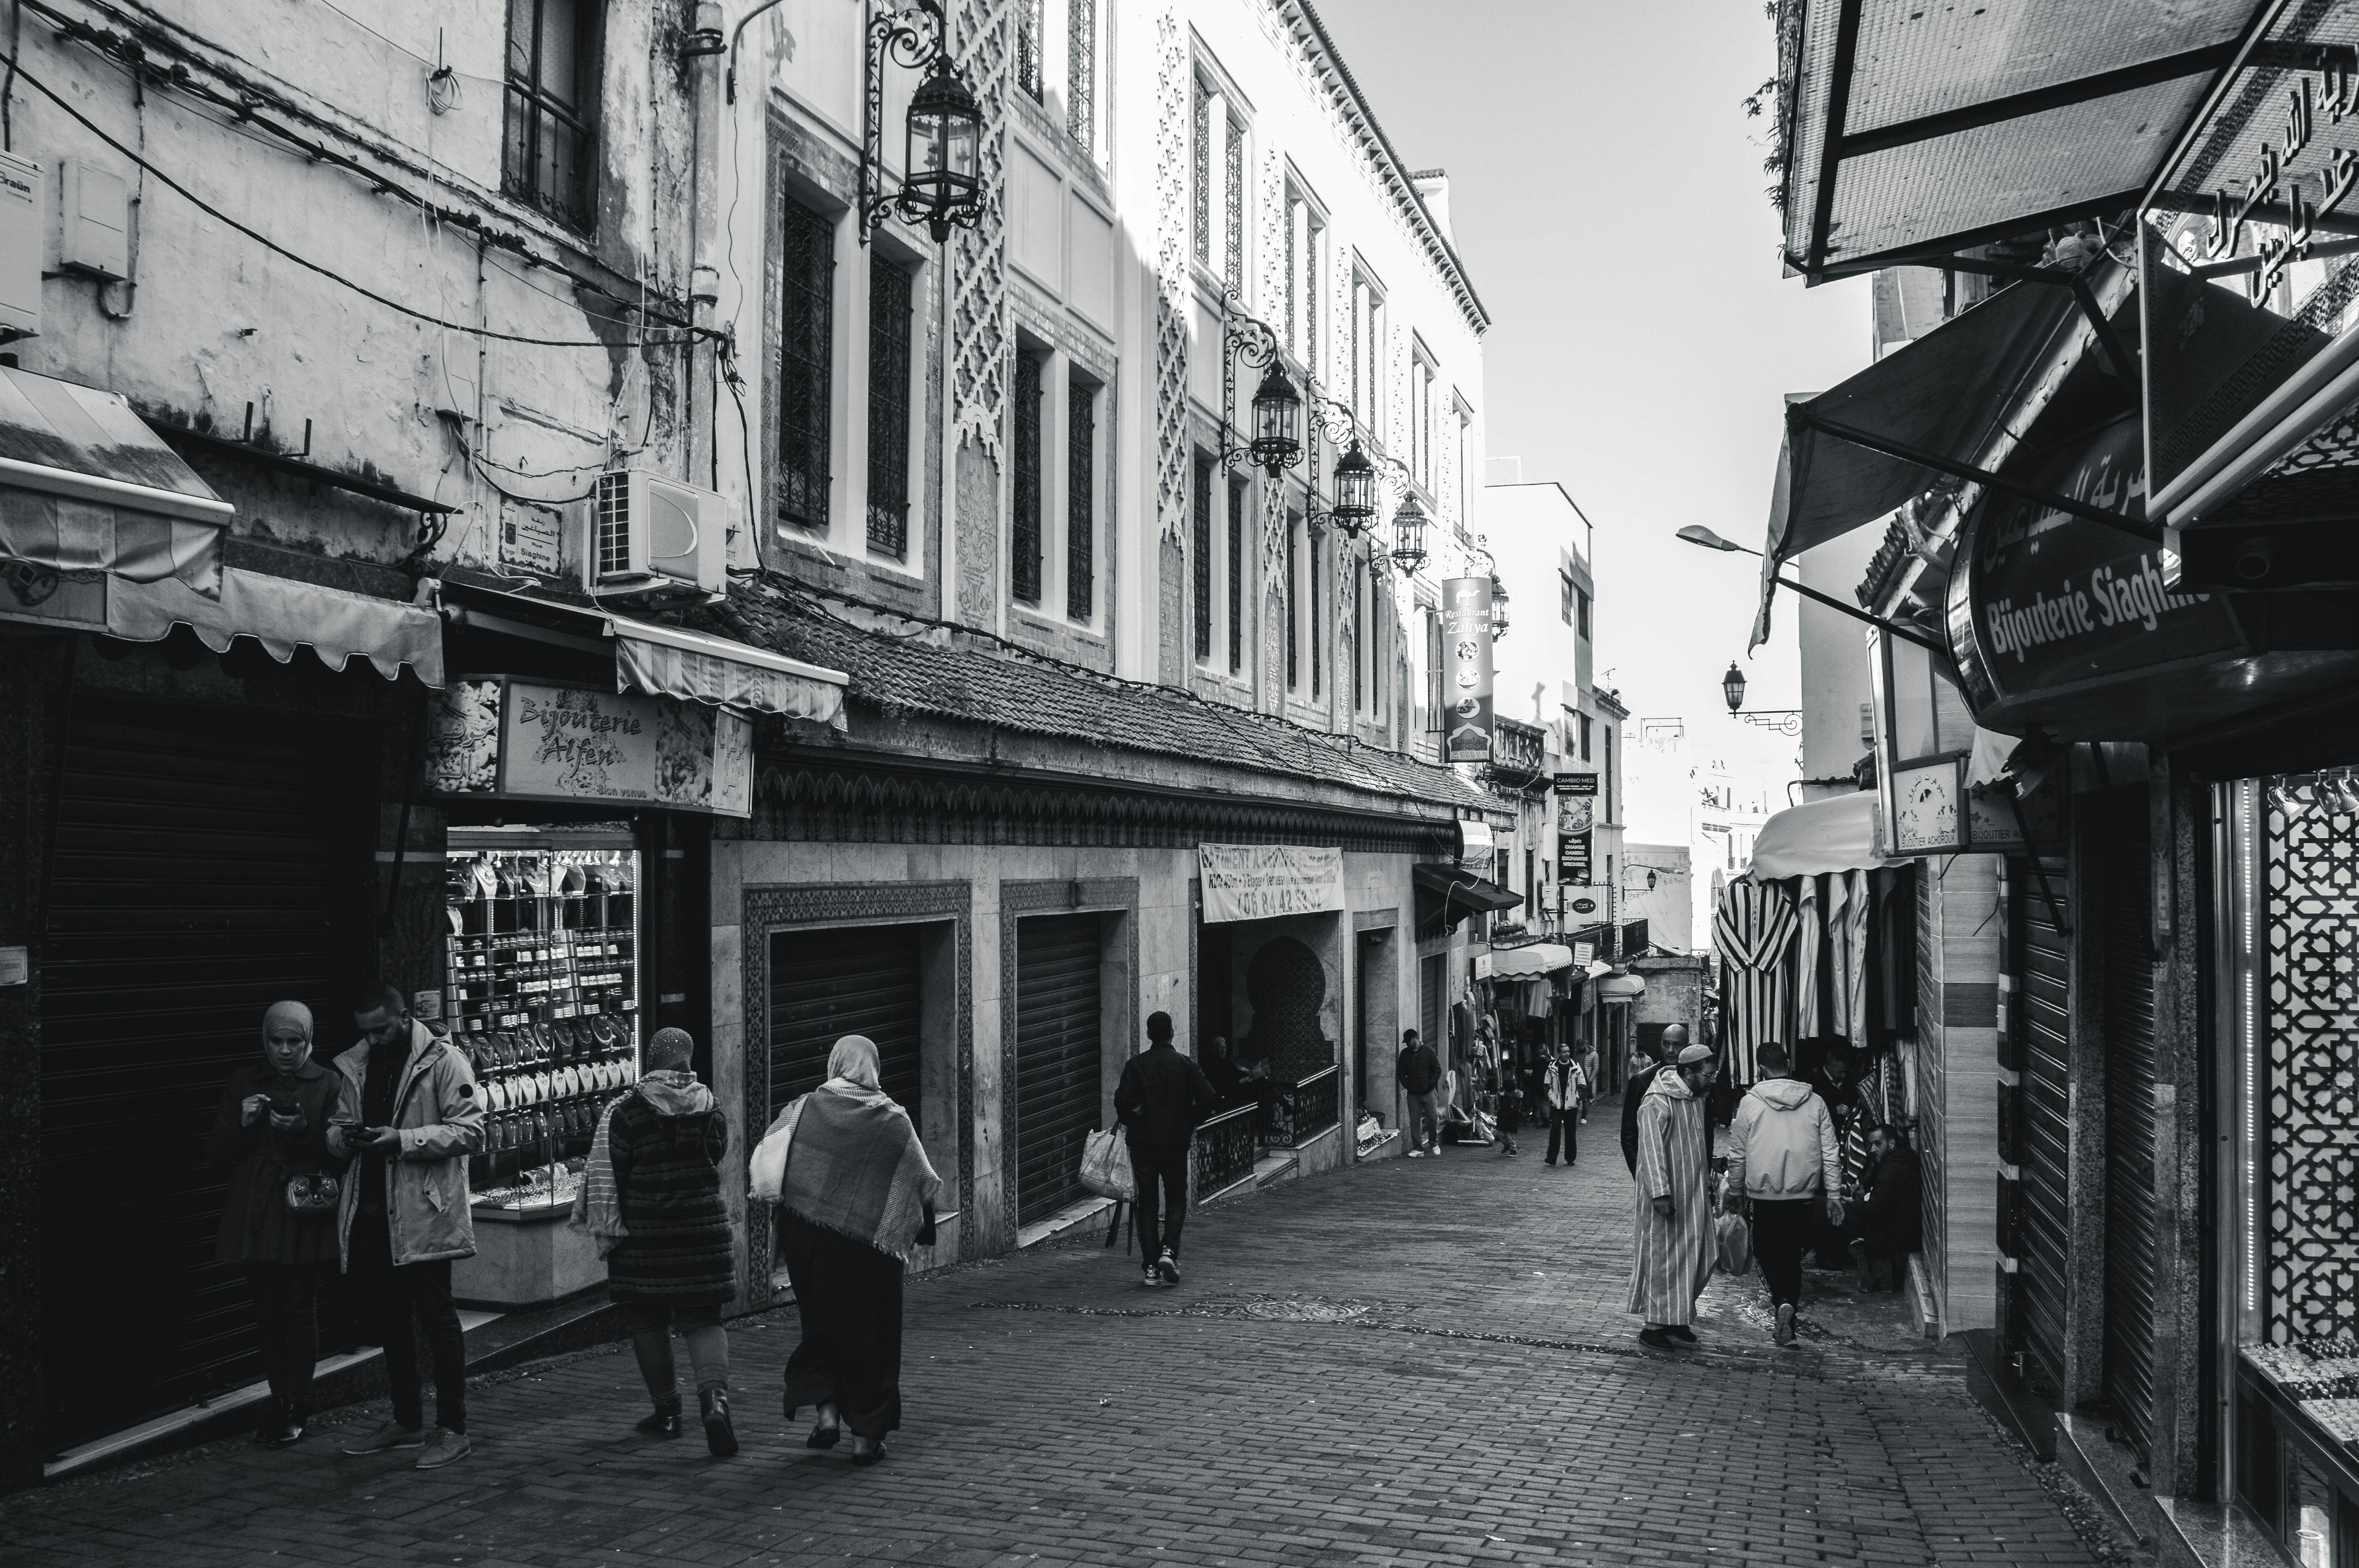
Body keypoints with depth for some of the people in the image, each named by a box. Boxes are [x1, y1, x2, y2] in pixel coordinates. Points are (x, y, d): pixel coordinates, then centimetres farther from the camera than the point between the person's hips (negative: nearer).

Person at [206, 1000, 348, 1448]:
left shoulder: (328, 1084, 3)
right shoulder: (243, 1083, 11)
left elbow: (342, 1155, 0)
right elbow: (215, 1152, 9)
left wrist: (305, 1131, -17)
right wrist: (242, 1123, -9)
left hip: (303, 1216, -3)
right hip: (254, 1220, 3)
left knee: (299, 1309, -2)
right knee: (267, 1312, 6)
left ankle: (297, 1411, 5)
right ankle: (279, 1399, 20)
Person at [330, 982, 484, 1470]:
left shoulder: (444, 1062, -8)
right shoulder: (354, 1067, 11)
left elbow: (469, 1131, -13)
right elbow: (337, 1131, 18)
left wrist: (402, 1140, -22)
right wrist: (345, 1136, -6)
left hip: (423, 1211, -7)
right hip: (371, 1210, 7)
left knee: (436, 1315, -2)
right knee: (390, 1318, 15)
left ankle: (452, 1429, 6)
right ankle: (406, 1421, 28)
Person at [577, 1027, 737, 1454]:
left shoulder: (626, 1112, -9)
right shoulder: (710, 1110, 1)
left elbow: (607, 1173, -7)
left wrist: (604, 1227, 4)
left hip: (643, 1234, -2)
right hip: (704, 1229, 2)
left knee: (649, 1322, 13)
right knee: (704, 1321, 7)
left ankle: (667, 1412, 20)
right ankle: (715, 1399, -14)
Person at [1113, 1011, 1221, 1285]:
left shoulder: (1136, 1064, -3)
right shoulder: (1186, 1065, -1)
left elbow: (1123, 1101, -14)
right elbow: (1209, 1099, -9)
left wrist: (1130, 1122, 5)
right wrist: (1189, 1122, 6)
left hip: (1142, 1141, 0)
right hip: (1176, 1142, 0)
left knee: (1147, 1202, 8)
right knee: (1176, 1200, 12)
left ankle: (1151, 1266, 4)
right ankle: (1169, 1250, -9)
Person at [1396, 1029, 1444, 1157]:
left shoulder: (1428, 1051, -1)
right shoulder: (1405, 1053, 8)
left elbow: (1438, 1070, -2)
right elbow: (1400, 1072, 13)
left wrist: (1430, 1084, -8)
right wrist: (1407, 1086, 1)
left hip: (1429, 1092, -3)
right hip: (1413, 1093, 3)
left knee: (1433, 1118, -3)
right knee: (1415, 1121, -1)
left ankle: (1434, 1144, 18)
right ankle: (1418, 1149, 3)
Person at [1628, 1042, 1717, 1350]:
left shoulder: (1697, 1098, 7)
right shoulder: (1657, 1104, -20)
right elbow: (1651, 1151, -23)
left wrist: (1708, 1176, 21)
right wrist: (1660, 1193, -27)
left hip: (1694, 1193, 8)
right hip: (1666, 1195, -8)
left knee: (1696, 1257, 11)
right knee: (1663, 1258, -1)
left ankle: (1677, 1319, 23)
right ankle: (1654, 1325, 9)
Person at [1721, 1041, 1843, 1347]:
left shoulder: (1751, 1103, -7)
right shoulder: (1815, 1103, -1)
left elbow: (1738, 1156, -1)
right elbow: (1831, 1153, 1)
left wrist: (1735, 1190, 13)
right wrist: (1834, 1195, 8)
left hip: (1764, 1195, -2)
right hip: (1804, 1195, 2)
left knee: (1769, 1253, 11)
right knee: (1793, 1255, 14)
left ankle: (1783, 1302, -10)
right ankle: (1788, 1306, 8)